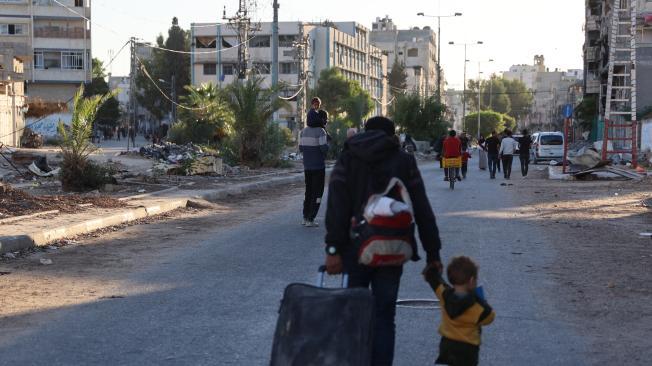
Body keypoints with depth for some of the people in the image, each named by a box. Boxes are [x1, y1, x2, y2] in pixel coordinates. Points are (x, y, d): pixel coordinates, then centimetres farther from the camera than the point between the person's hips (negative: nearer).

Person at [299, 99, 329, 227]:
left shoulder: (304, 131, 5)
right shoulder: (320, 132, -15)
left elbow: (301, 148, 9)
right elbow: (324, 148, -21)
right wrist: (327, 140, -3)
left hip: (307, 166, 6)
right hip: (319, 166, -6)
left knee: (308, 191, 18)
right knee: (317, 193, 1)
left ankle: (305, 218, 19)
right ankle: (310, 220, -3)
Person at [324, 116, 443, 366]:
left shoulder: (348, 159, 6)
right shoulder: (404, 161, 6)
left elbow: (336, 207, -7)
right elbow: (423, 211, 2)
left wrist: (333, 249, -11)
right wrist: (433, 253, 6)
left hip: (355, 250, 0)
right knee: (383, 317, 5)